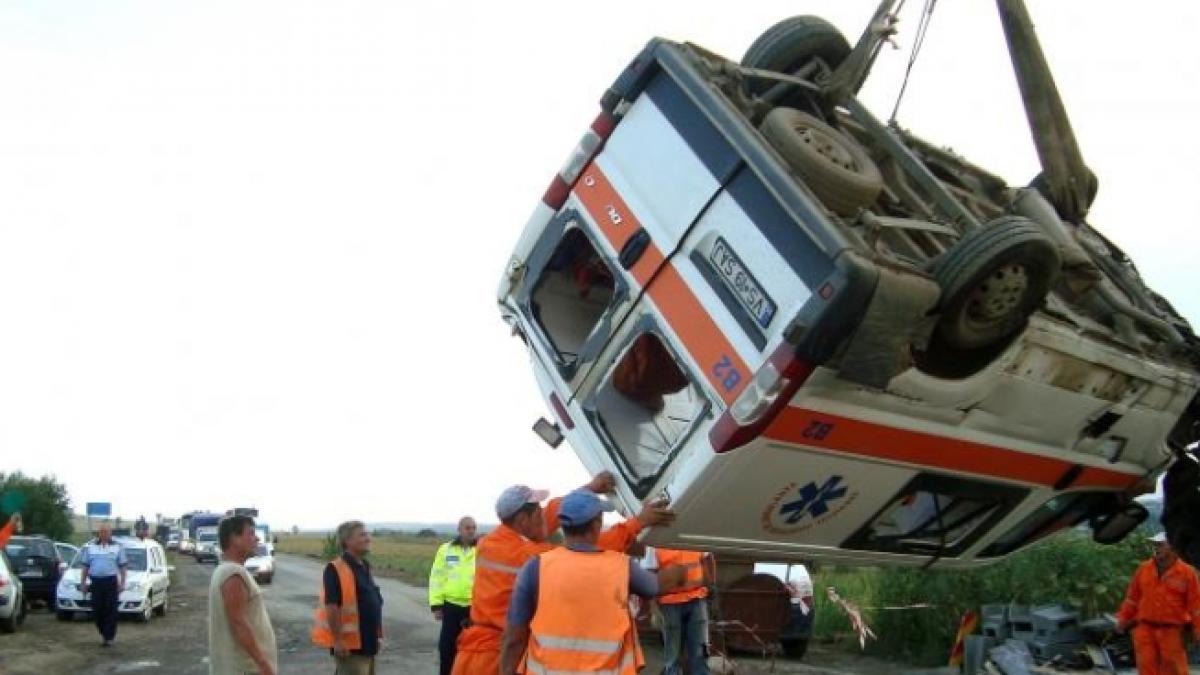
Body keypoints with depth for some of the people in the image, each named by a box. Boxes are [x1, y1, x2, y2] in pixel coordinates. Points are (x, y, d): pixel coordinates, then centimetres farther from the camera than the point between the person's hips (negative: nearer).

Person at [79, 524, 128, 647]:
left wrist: (122, 583, -3)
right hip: (96, 582, 2)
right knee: (97, 611, 2)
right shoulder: (90, 547, 11)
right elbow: (85, 567, 13)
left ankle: (109, 637, 0)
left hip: (111, 581, -2)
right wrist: (82, 583, 6)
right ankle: (103, 633, 21)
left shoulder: (117, 547, 7)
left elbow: (122, 567, 5)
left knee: (110, 611, -5)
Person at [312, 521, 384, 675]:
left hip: (367, 642, 9)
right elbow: (332, 607, -21)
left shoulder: (365, 567, 12)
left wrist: (377, 634, 19)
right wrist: (338, 640, -23)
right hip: (349, 644, -9)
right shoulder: (336, 570, -16)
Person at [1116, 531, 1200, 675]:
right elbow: (1133, 597, 13)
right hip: (1145, 630, 3)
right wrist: (1123, 620, 13)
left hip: (1172, 632, -3)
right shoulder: (1144, 569, 5)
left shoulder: (1187, 572, -3)